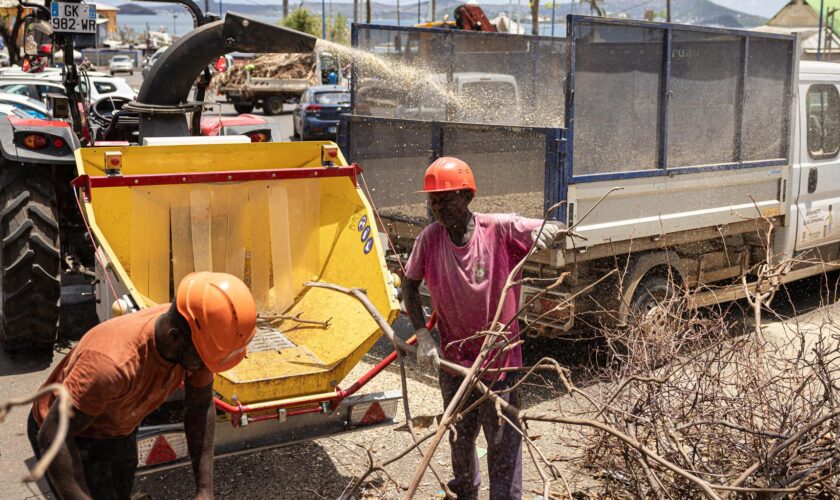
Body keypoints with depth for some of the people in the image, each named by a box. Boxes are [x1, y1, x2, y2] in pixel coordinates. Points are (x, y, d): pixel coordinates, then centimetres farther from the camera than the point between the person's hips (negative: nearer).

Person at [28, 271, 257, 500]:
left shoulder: (196, 339, -23)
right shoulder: (112, 362, -42)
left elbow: (200, 408, -9)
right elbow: (52, 436, -34)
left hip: (121, 432, 6)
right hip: (74, 439, -6)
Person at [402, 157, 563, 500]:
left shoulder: (501, 229, -18)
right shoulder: (430, 238, -10)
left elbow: (557, 232, -14)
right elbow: (410, 285, 3)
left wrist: (548, 231, -39)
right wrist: (422, 335, -7)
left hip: (498, 359, -3)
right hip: (454, 359, 4)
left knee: (503, 444, 4)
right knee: (461, 437, 23)